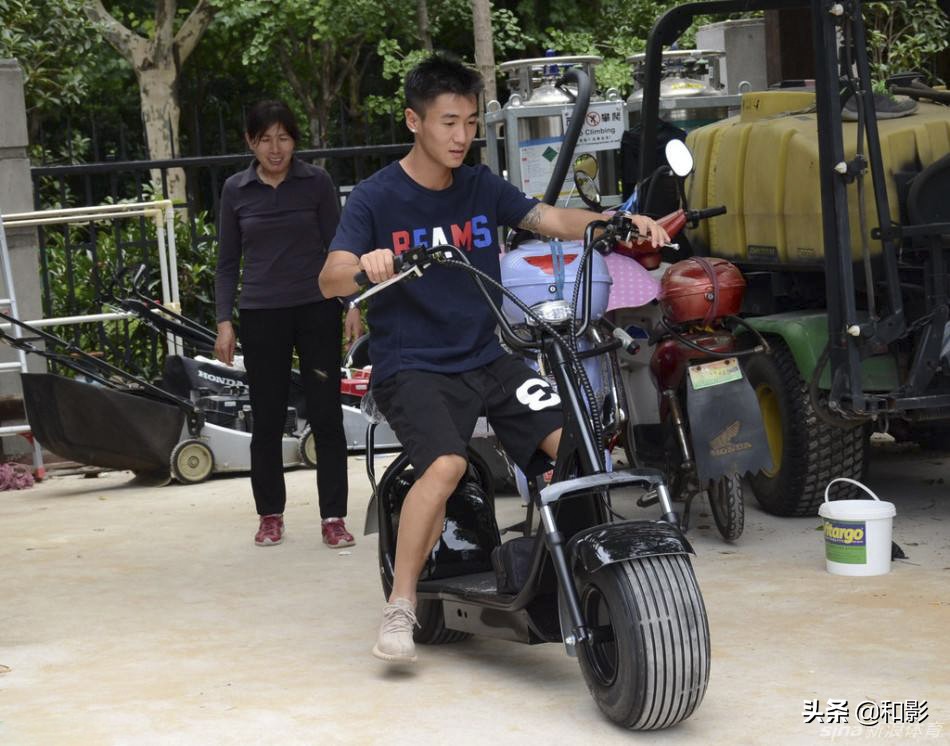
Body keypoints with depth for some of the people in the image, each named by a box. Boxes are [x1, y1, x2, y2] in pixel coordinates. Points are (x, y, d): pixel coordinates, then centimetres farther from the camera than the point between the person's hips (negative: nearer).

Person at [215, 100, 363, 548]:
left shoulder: (316, 183, 0)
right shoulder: (236, 191, 4)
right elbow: (228, 262, 8)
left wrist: (352, 305, -4)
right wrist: (224, 321, 2)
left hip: (317, 310, -1)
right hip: (261, 315, 1)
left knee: (327, 416, -3)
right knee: (267, 419, 5)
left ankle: (333, 517, 2)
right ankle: (270, 515, 18)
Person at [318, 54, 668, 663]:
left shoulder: (481, 188, 10)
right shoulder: (377, 198, -4)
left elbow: (552, 219, 1)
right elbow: (330, 280, -15)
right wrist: (363, 266, -39)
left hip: (488, 361, 5)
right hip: (412, 368, -4)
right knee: (446, 464, -30)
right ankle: (400, 608, -17)